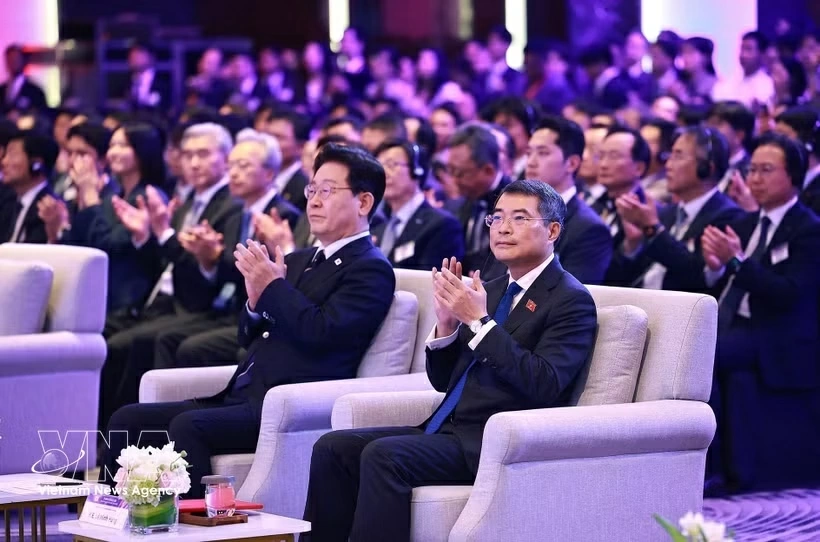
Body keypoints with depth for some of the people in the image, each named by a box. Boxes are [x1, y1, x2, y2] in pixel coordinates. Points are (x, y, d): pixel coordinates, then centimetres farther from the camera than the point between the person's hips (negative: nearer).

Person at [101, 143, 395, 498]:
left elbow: (322, 333, -16)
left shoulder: (371, 269, -2)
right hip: (241, 400, 9)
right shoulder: (299, 261, 24)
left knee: (188, 426, -31)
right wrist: (256, 300, 2)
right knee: (127, 420, -3)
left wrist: (273, 287, -8)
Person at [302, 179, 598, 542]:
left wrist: (479, 321, -18)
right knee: (332, 447, -8)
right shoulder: (492, 290, 19)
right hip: (447, 430, 8)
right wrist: (447, 324, 0)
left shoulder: (571, 300, -4)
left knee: (383, 454, -28)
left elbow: (545, 386, -18)